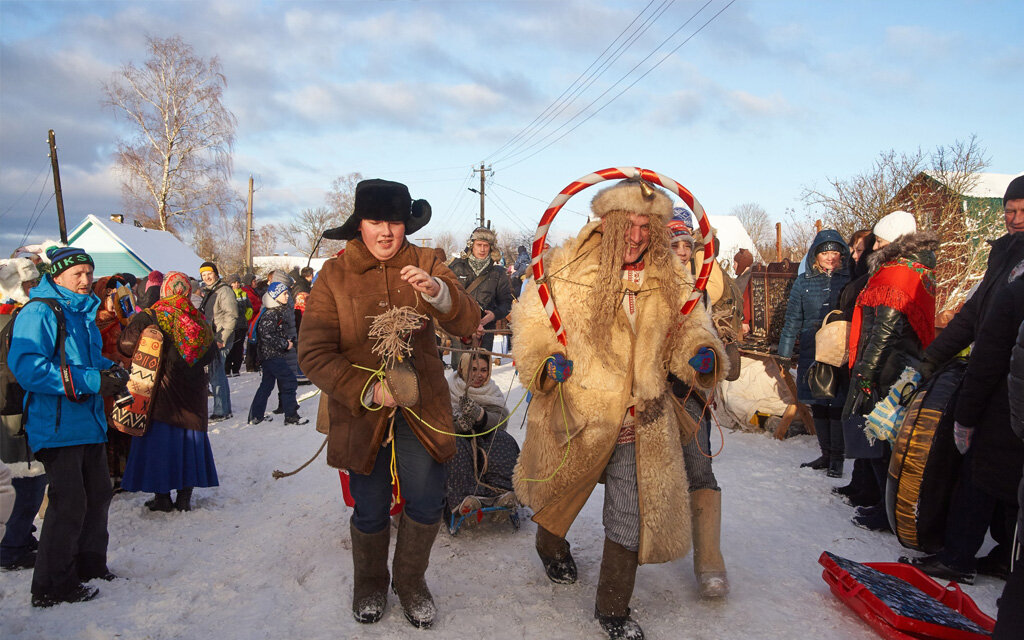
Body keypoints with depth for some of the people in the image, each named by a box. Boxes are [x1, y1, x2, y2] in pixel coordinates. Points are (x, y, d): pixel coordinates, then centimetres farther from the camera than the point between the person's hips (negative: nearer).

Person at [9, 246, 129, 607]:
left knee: (98, 494, 17)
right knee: (69, 504, -5)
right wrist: (91, 381, -27)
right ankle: (51, 587, 10)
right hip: (57, 425, -9)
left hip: (89, 422, 9)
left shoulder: (83, 313, 15)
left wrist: (111, 372, 4)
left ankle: (89, 564, 34)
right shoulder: (38, 313, -13)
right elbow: (27, 367, -24)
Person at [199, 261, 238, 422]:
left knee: (216, 376, -9)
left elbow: (232, 317, -18)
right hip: (211, 339, 10)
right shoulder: (209, 292, 19)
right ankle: (225, 409, 21)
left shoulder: (224, 291, -11)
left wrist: (222, 338, -22)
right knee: (219, 375, 13)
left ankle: (221, 411, -4)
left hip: (220, 341, -10)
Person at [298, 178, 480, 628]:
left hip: (422, 406, 1)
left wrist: (435, 292, -30)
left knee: (427, 505, 5)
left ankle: (410, 581, 35)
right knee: (371, 512, 12)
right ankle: (369, 584, 42)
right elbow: (313, 354, -9)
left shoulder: (424, 264, -1)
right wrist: (367, 390, -21)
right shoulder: (334, 276, -5)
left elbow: (468, 324, -10)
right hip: (361, 411, -1)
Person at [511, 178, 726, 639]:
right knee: (559, 494, 22)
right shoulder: (563, 268, -12)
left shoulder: (671, 280, -1)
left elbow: (688, 331, 8)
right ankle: (551, 546, 58)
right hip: (573, 414, -2)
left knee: (632, 519, 7)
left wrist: (703, 354, -13)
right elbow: (530, 326, -4)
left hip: (642, 423, 2)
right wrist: (546, 361, -22)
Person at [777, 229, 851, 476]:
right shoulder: (803, 282, 7)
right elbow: (793, 320, 10)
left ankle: (837, 458, 14)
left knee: (838, 405, 0)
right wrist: (784, 354, 8)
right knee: (818, 406, 9)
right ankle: (825, 454, 24)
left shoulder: (851, 280, 1)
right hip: (811, 353, 3)